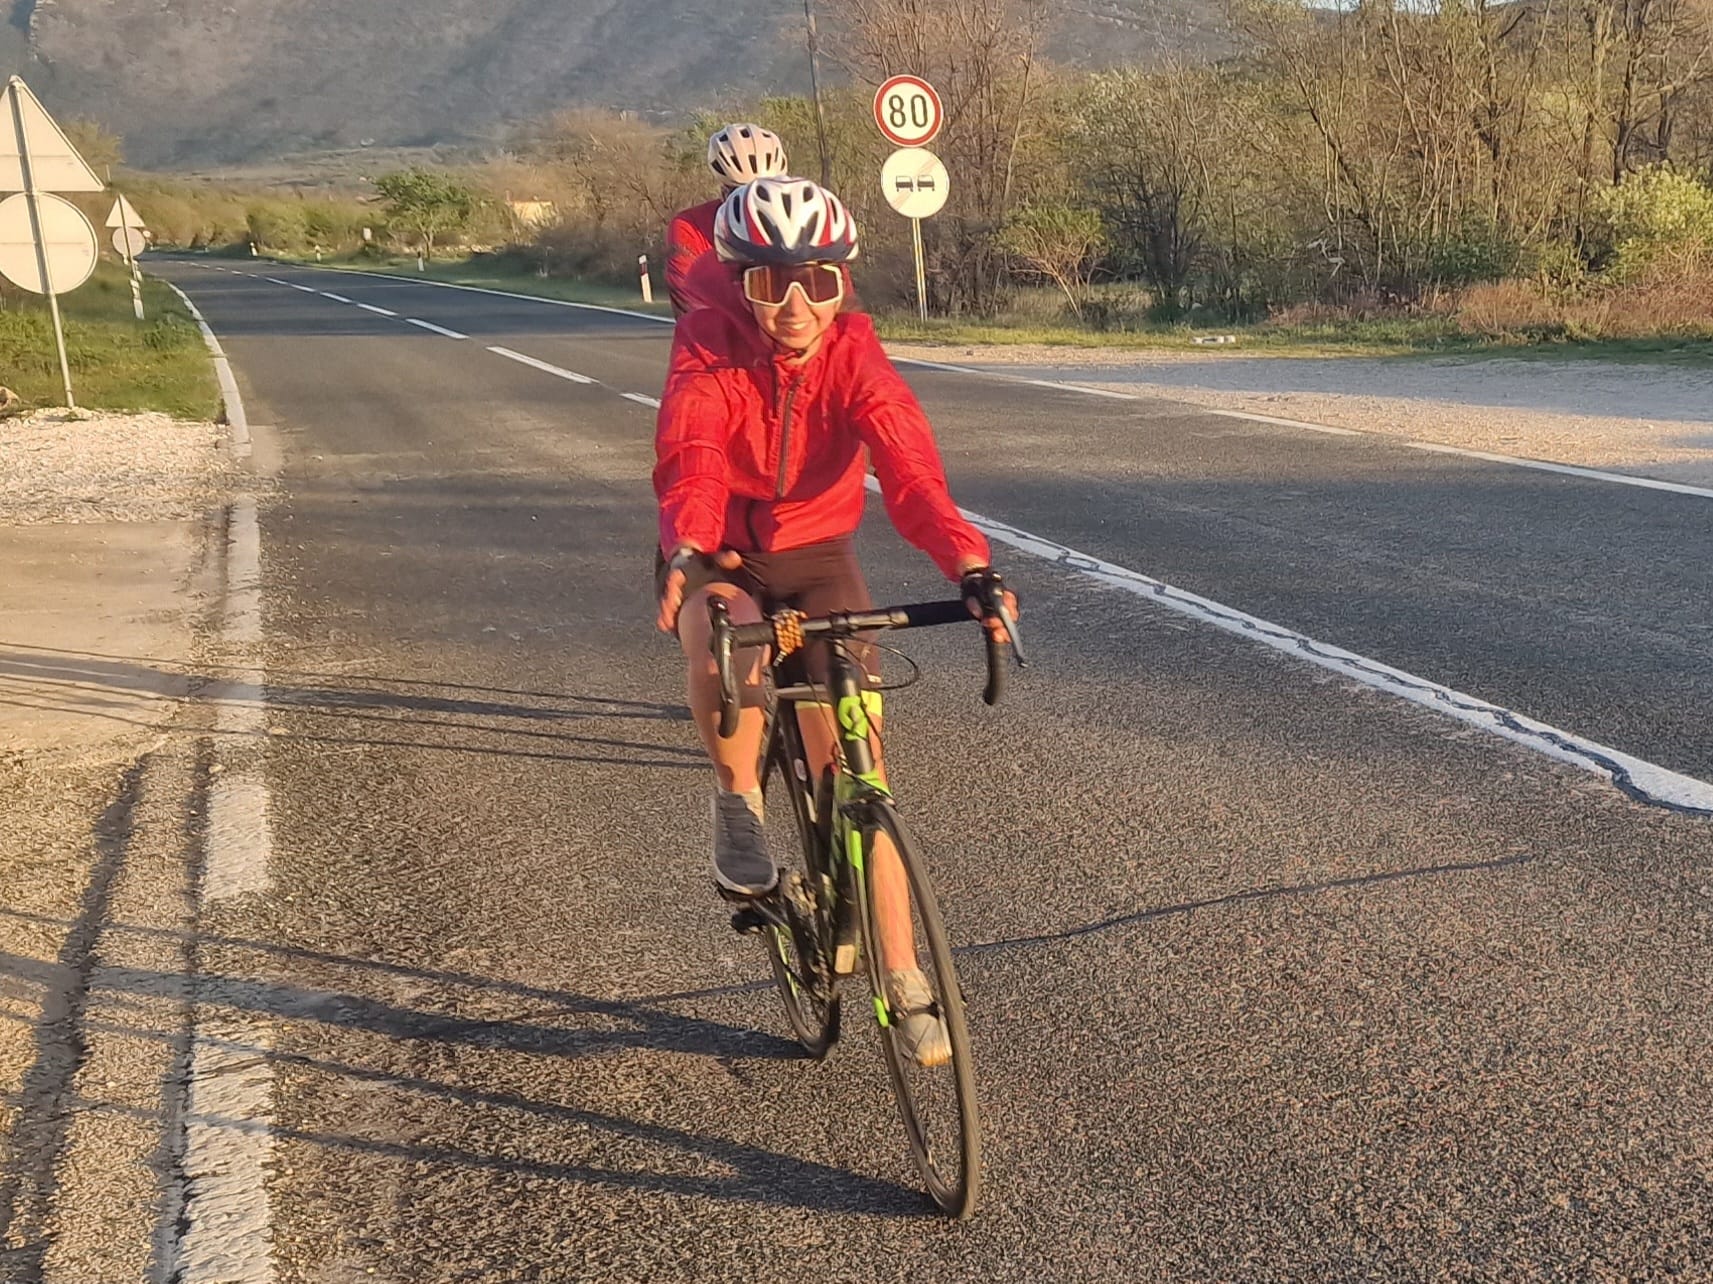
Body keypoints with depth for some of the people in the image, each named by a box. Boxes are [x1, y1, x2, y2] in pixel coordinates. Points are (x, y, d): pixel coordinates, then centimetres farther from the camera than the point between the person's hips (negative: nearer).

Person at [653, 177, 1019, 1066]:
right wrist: (688, 554, -59)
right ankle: (738, 804, -10)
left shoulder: (854, 354, -19)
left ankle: (905, 984, 7)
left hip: (817, 556, 1)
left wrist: (969, 566, -51)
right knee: (727, 639, -39)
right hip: (718, 558, -1)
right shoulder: (707, 350, -20)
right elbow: (691, 458, -37)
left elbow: (908, 465, -33)